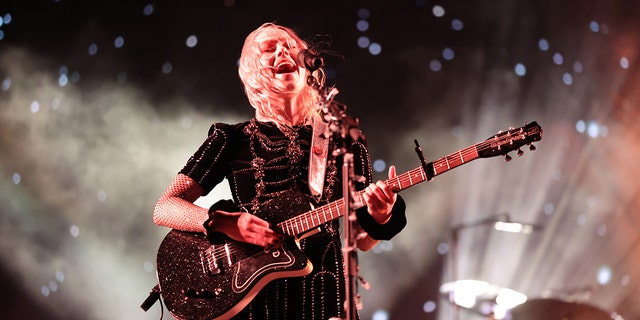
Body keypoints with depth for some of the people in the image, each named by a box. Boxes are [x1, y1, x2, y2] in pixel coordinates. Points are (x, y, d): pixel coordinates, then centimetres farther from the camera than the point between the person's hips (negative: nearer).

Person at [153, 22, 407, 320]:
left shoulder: (345, 142, 11)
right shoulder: (231, 138, 7)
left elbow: (362, 239, 12)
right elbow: (163, 209, 2)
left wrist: (380, 218, -10)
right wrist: (223, 222, -14)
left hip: (322, 295, 1)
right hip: (251, 295, -1)